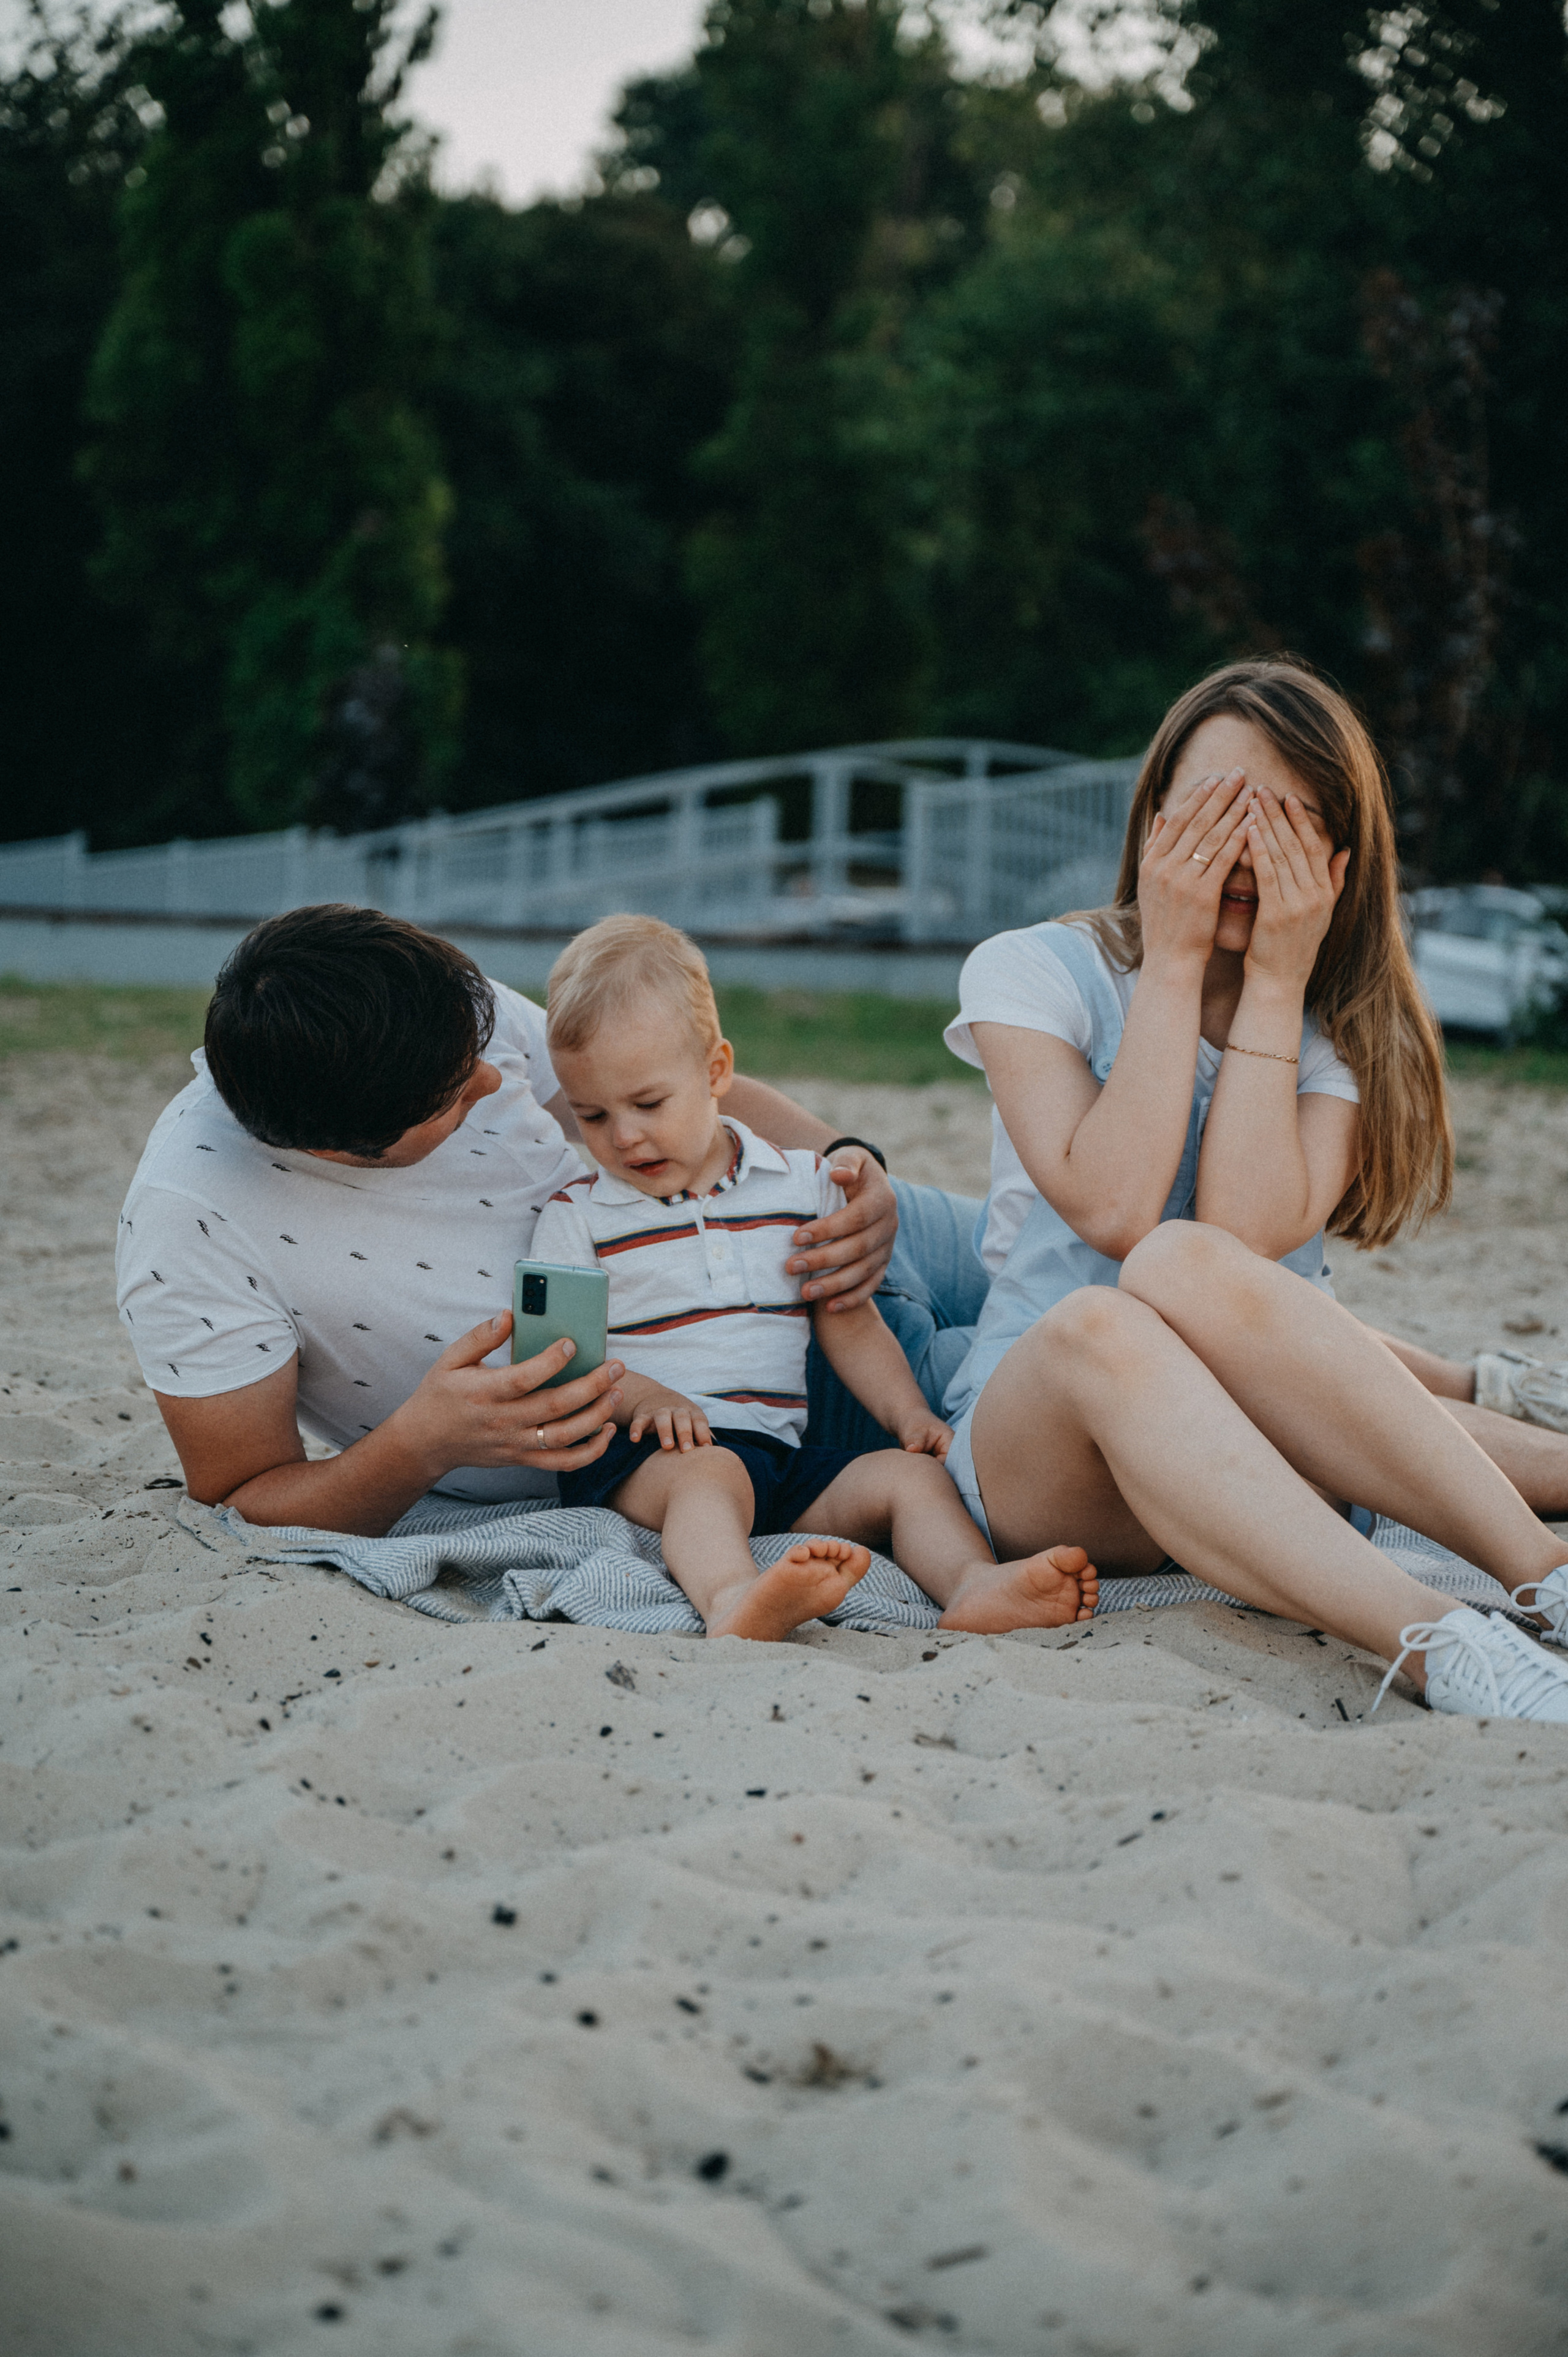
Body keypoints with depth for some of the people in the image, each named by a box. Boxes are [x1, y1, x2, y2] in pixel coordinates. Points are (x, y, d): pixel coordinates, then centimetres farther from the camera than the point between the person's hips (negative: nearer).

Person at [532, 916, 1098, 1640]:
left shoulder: (801, 1187, 16)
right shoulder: (578, 1215, 8)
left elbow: (850, 1326, 19)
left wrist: (908, 1413, 2)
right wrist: (643, 1396, -18)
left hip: (781, 1456, 5)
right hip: (641, 1453, -4)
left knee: (910, 1475, -16)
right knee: (710, 1474, -36)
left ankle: (975, 1585, -41)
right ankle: (731, 1602, -65)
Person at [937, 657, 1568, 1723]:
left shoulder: (1344, 1026, 6)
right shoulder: (1032, 971, 3)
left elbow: (1246, 1239, -14)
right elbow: (1112, 1211, -15)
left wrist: (1274, 984, -11)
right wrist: (1173, 963, -11)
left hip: (1273, 1447, 1)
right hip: (1040, 1440, 0)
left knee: (1184, 1267, -34)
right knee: (1098, 1327, -37)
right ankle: (1441, 1646, -50)